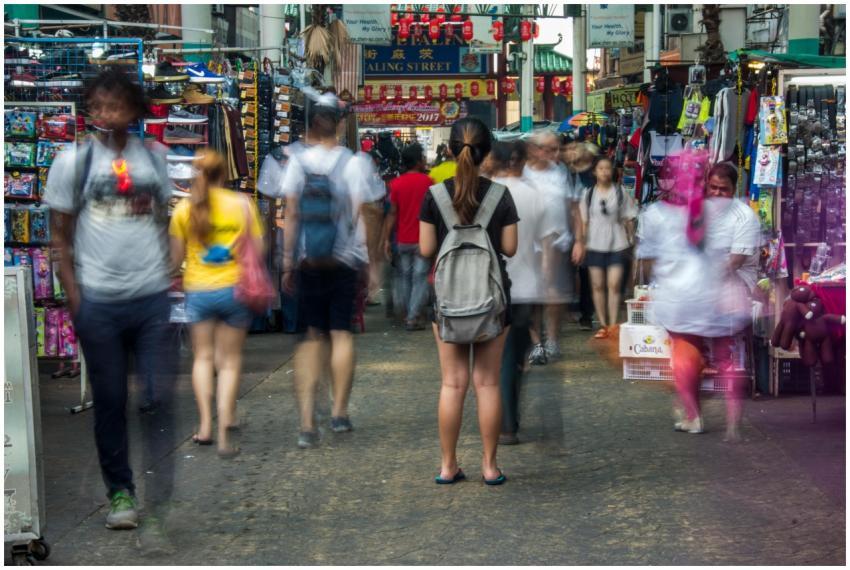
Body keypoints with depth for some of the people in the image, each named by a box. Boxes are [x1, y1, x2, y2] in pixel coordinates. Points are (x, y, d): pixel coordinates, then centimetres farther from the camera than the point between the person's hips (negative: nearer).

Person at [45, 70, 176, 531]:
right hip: (99, 302, -2)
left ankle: (161, 493, 11)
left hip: (152, 297, 2)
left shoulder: (152, 159, 6)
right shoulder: (73, 161, 0)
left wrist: (168, 276, 4)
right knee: (110, 400, 6)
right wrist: (74, 299, -5)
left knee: (160, 394, 1)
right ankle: (120, 492, 18)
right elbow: (60, 238, 1)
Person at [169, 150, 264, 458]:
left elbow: (176, 258, 1)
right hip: (234, 288, -1)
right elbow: (258, 250, -5)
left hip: (198, 290, 1)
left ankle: (205, 424, 5)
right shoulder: (242, 204, -5)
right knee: (230, 360, 7)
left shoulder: (184, 208, -3)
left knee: (203, 356, 16)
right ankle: (224, 430, -1)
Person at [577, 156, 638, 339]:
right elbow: (584, 221, 8)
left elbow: (629, 220, 5)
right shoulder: (588, 193, 6)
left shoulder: (620, 193, 2)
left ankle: (613, 325, -4)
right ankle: (603, 325, 11)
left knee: (614, 285, -8)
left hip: (617, 244, -2)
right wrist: (582, 244, 3)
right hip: (595, 245, 2)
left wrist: (630, 241, 2)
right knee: (598, 285, 4)